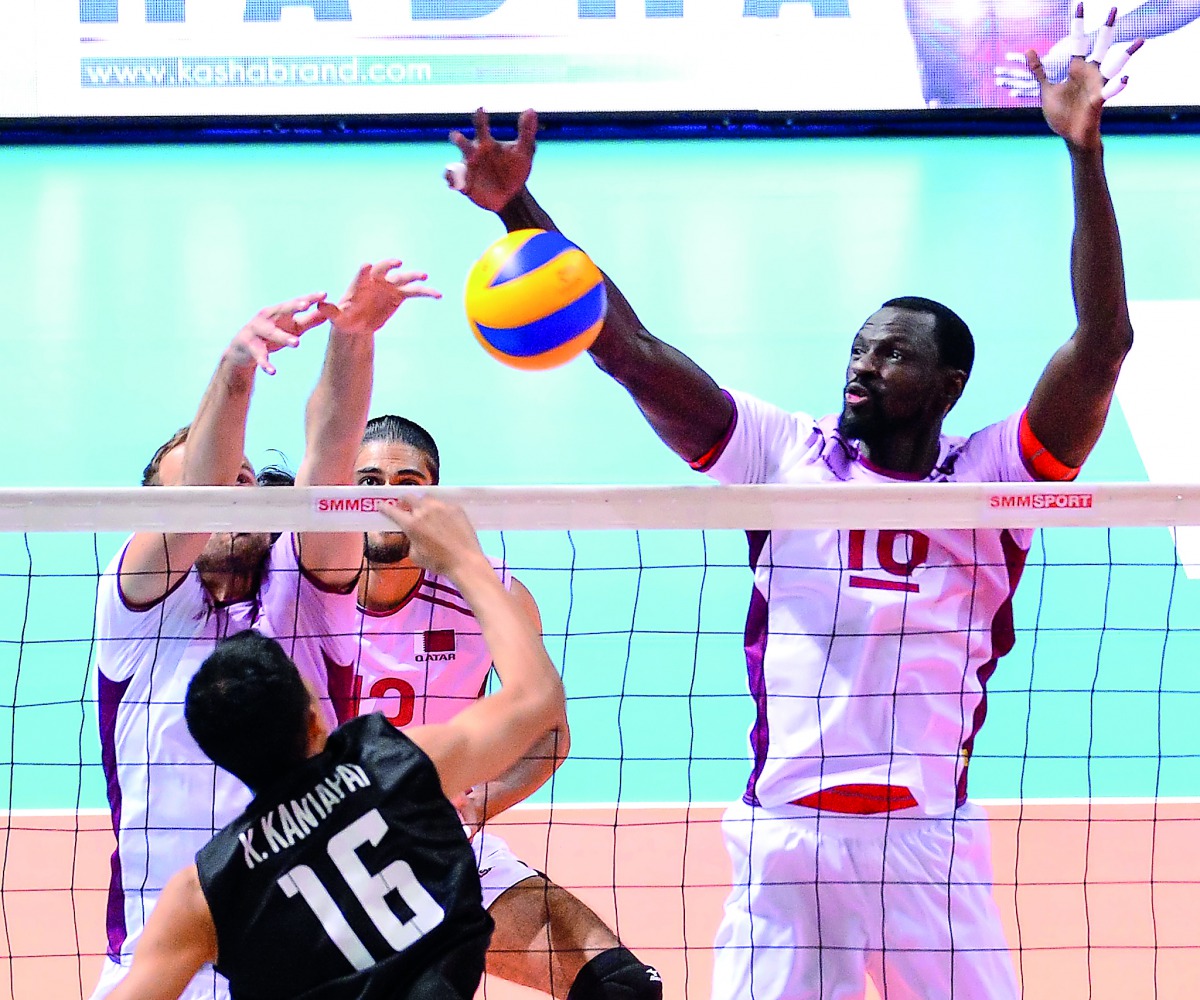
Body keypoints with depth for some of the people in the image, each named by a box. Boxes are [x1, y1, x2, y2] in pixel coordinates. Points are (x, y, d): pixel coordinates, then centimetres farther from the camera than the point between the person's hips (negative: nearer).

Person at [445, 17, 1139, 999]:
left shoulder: (990, 477, 2)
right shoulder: (789, 456, 7)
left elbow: (1101, 346, -9)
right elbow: (633, 353, 2)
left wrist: (1084, 153, -16)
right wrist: (521, 212, -7)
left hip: (930, 834, -1)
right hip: (784, 832, 1)